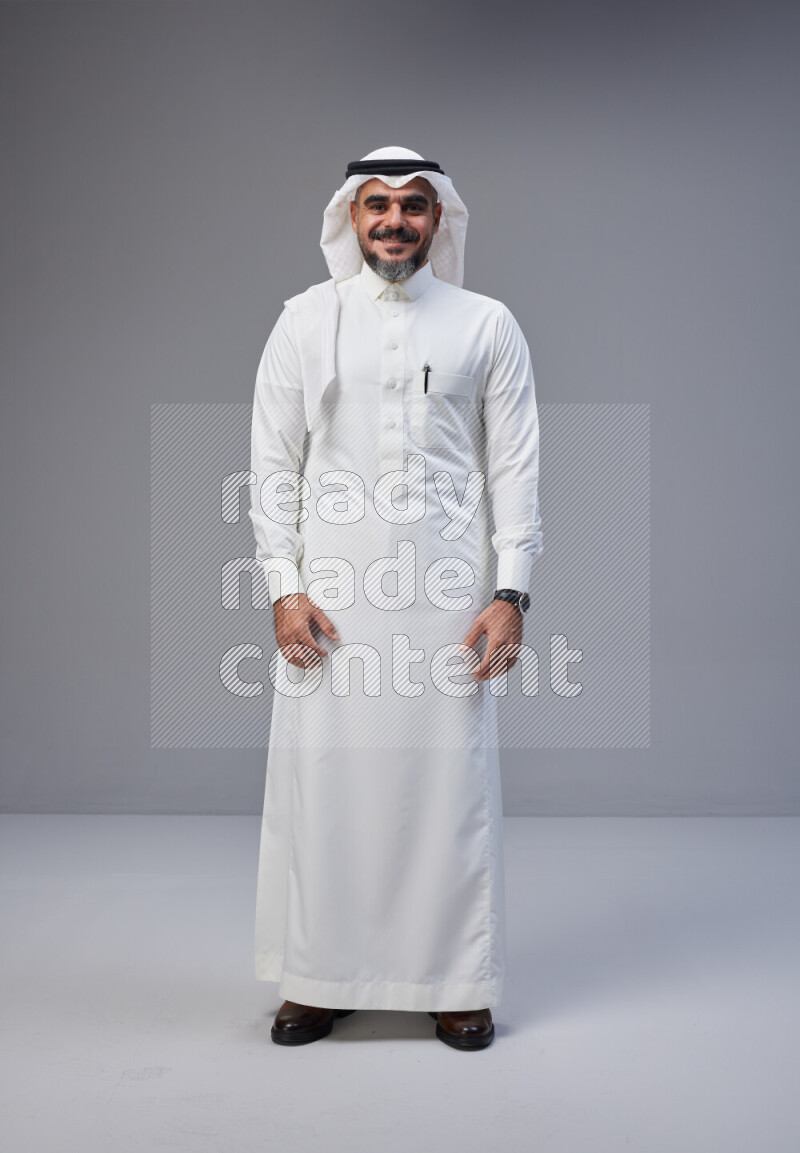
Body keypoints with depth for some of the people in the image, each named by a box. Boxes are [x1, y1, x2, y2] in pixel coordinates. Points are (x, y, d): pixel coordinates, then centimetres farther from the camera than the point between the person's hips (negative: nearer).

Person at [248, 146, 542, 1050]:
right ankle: (320, 978, 17)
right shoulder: (306, 320, 8)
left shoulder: (486, 325, 8)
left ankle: (454, 982, 17)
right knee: (322, 776, 2)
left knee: (450, 779, 2)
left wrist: (510, 592, -4)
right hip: (332, 589, 1)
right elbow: (274, 461, 6)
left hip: (449, 587, 0)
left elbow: (515, 465, 4)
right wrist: (284, 586, -4)